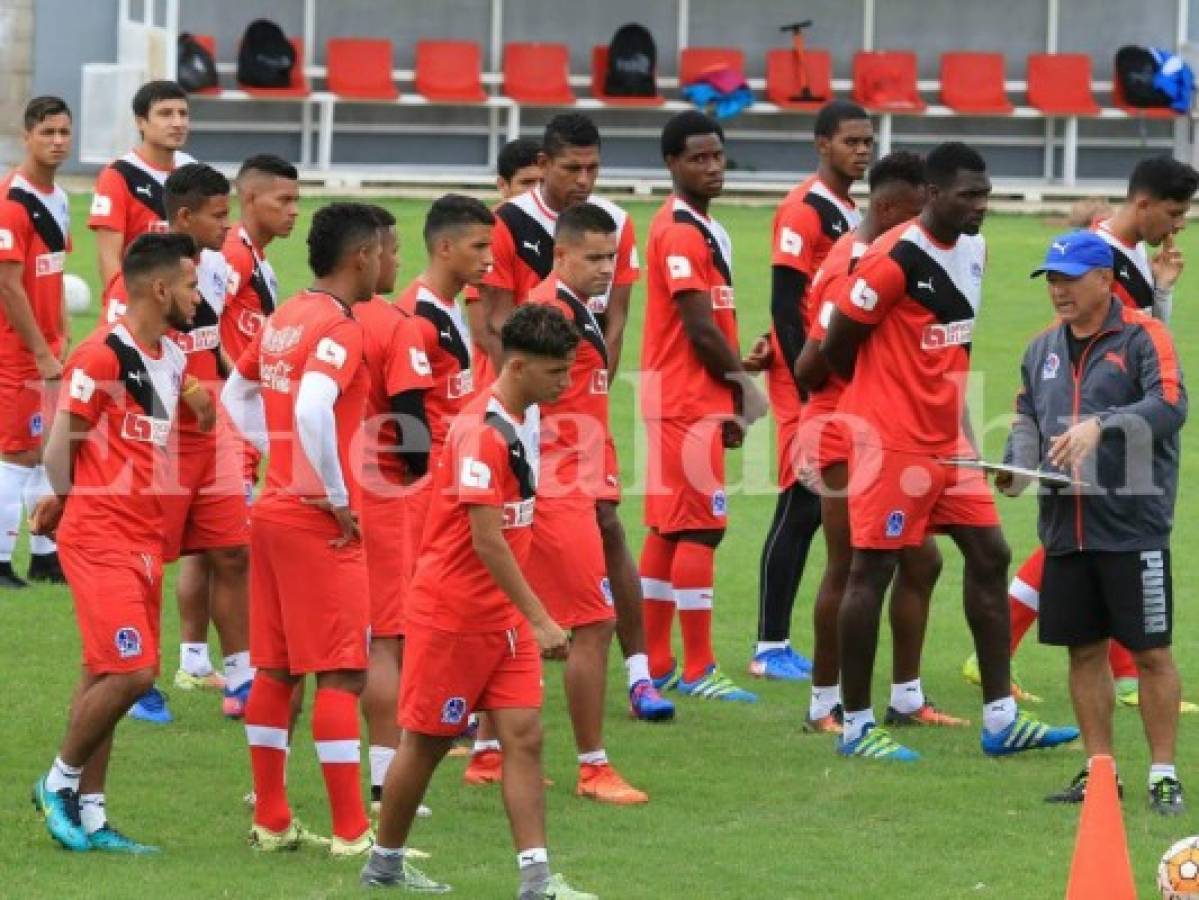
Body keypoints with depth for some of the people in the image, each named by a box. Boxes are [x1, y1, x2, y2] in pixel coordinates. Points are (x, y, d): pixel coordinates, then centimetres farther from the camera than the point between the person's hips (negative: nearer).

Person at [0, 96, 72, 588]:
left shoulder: (57, 198, 10)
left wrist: (60, 339, 10)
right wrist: (42, 353, -18)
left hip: (46, 348, 8)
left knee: (48, 450, 11)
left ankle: (46, 556, 18)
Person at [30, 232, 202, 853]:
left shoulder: (173, 360, 11)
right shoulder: (101, 357, -15)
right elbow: (59, 449, -12)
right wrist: (68, 505, 4)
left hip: (145, 539, 8)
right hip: (101, 539, -8)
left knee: (104, 676, 10)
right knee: (131, 672, -13)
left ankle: (89, 816, 13)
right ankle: (60, 781, 5)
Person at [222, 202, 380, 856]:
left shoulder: (283, 319, 11)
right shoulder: (338, 329, -16)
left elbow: (237, 394, 23)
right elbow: (312, 410, -30)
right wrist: (338, 498, -21)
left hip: (274, 506, 9)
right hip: (319, 523, -9)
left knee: (275, 669, 12)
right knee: (341, 674, -6)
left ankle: (271, 822, 17)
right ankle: (351, 832, -6)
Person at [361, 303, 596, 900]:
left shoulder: (525, 419, 6)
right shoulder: (482, 432, -22)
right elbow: (487, 542, -25)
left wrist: (530, 615, 19)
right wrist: (540, 619, -25)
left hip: (503, 614, 8)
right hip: (452, 610, -8)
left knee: (523, 735, -2)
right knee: (428, 740, 5)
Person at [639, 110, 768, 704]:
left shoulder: (705, 230, 16)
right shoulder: (682, 232, -15)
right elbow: (700, 329, -18)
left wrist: (730, 405, 11)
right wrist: (742, 383, -4)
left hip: (696, 401, 10)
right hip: (686, 401, -10)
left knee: (667, 530, 11)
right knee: (700, 528, -8)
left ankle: (656, 665, 16)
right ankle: (697, 671, -6)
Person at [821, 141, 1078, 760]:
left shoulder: (974, 250, 8)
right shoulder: (895, 259, -18)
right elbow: (836, 348, -12)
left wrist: (958, 417, 14)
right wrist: (888, 397, 3)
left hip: (948, 441, 9)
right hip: (892, 442, -9)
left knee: (989, 556, 6)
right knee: (872, 570, -2)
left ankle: (1000, 718, 11)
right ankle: (856, 726, 5)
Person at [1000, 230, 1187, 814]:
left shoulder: (1142, 338, -5)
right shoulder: (1043, 349, 15)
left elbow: (1169, 406, -18)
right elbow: (1027, 418, 19)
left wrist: (1101, 425, -31)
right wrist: (1017, 465, -1)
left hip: (1134, 529, -6)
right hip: (1064, 528, 6)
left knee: (1151, 652, -2)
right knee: (1084, 650, 10)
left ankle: (1162, 774, 5)